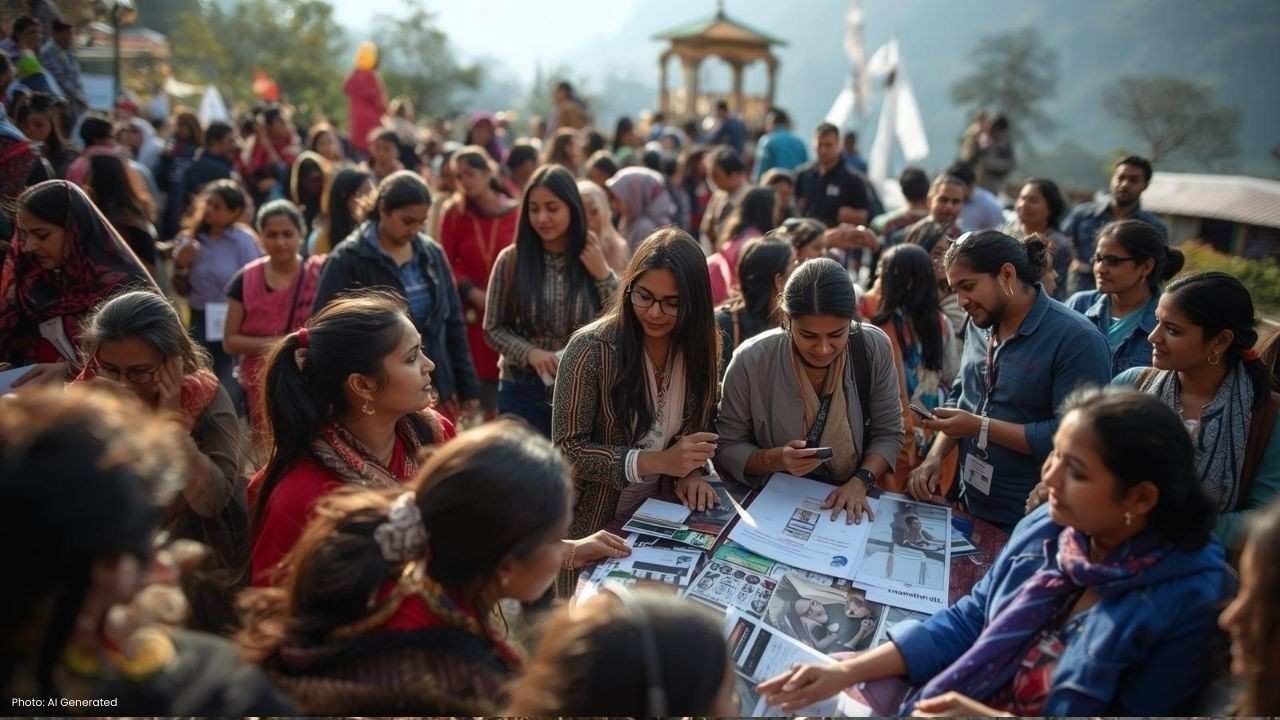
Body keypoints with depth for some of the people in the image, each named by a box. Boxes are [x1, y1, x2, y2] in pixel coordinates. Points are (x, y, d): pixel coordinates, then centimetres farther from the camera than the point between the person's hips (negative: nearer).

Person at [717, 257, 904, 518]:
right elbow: (726, 449, -6)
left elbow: (888, 434, 1)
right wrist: (775, 459, -23)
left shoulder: (875, 348, -10)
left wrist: (861, 482, -15)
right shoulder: (751, 361, -16)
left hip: (848, 507, 2)